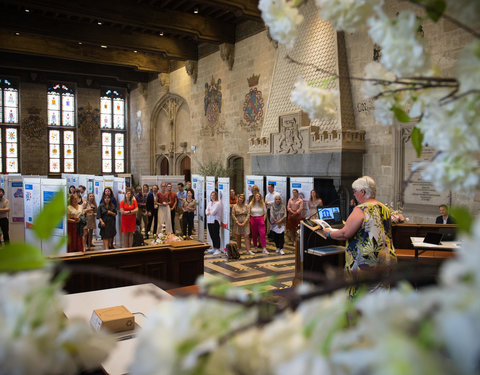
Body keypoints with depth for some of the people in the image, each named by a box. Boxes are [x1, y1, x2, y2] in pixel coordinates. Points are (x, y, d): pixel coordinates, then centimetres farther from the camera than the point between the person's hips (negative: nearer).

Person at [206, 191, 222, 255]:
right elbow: (206, 211, 7)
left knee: (216, 235, -6)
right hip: (209, 221, 7)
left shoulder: (218, 203, -9)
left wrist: (209, 212, 1)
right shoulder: (209, 203, 15)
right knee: (212, 235, 12)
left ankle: (218, 249, -2)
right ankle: (214, 248, 23)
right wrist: (210, 212, -11)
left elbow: (213, 212, -17)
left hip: (215, 221, -7)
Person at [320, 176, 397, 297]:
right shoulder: (385, 209, 11)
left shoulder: (361, 209, -15)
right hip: (385, 260, 8)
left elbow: (345, 234, -18)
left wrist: (329, 233, -1)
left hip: (366, 262, -8)